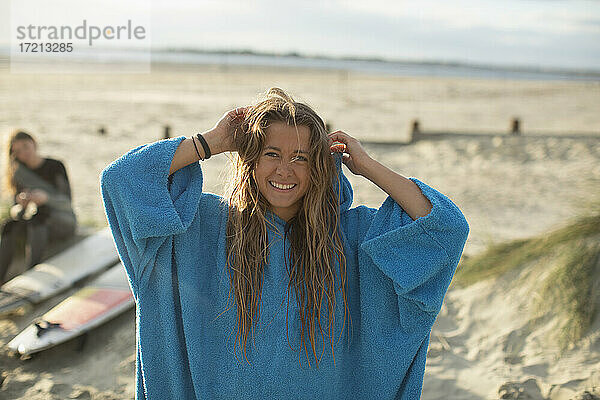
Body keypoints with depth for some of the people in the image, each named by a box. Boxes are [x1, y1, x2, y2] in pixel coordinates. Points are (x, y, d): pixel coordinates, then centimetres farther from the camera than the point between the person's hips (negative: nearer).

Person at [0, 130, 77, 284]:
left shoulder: (55, 166, -7)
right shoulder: (19, 173, 6)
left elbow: (66, 202, -17)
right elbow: (15, 212, -1)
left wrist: (45, 197, -38)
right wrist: (21, 204, -25)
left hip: (64, 221, -4)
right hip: (34, 221, 4)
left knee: (37, 223, -35)